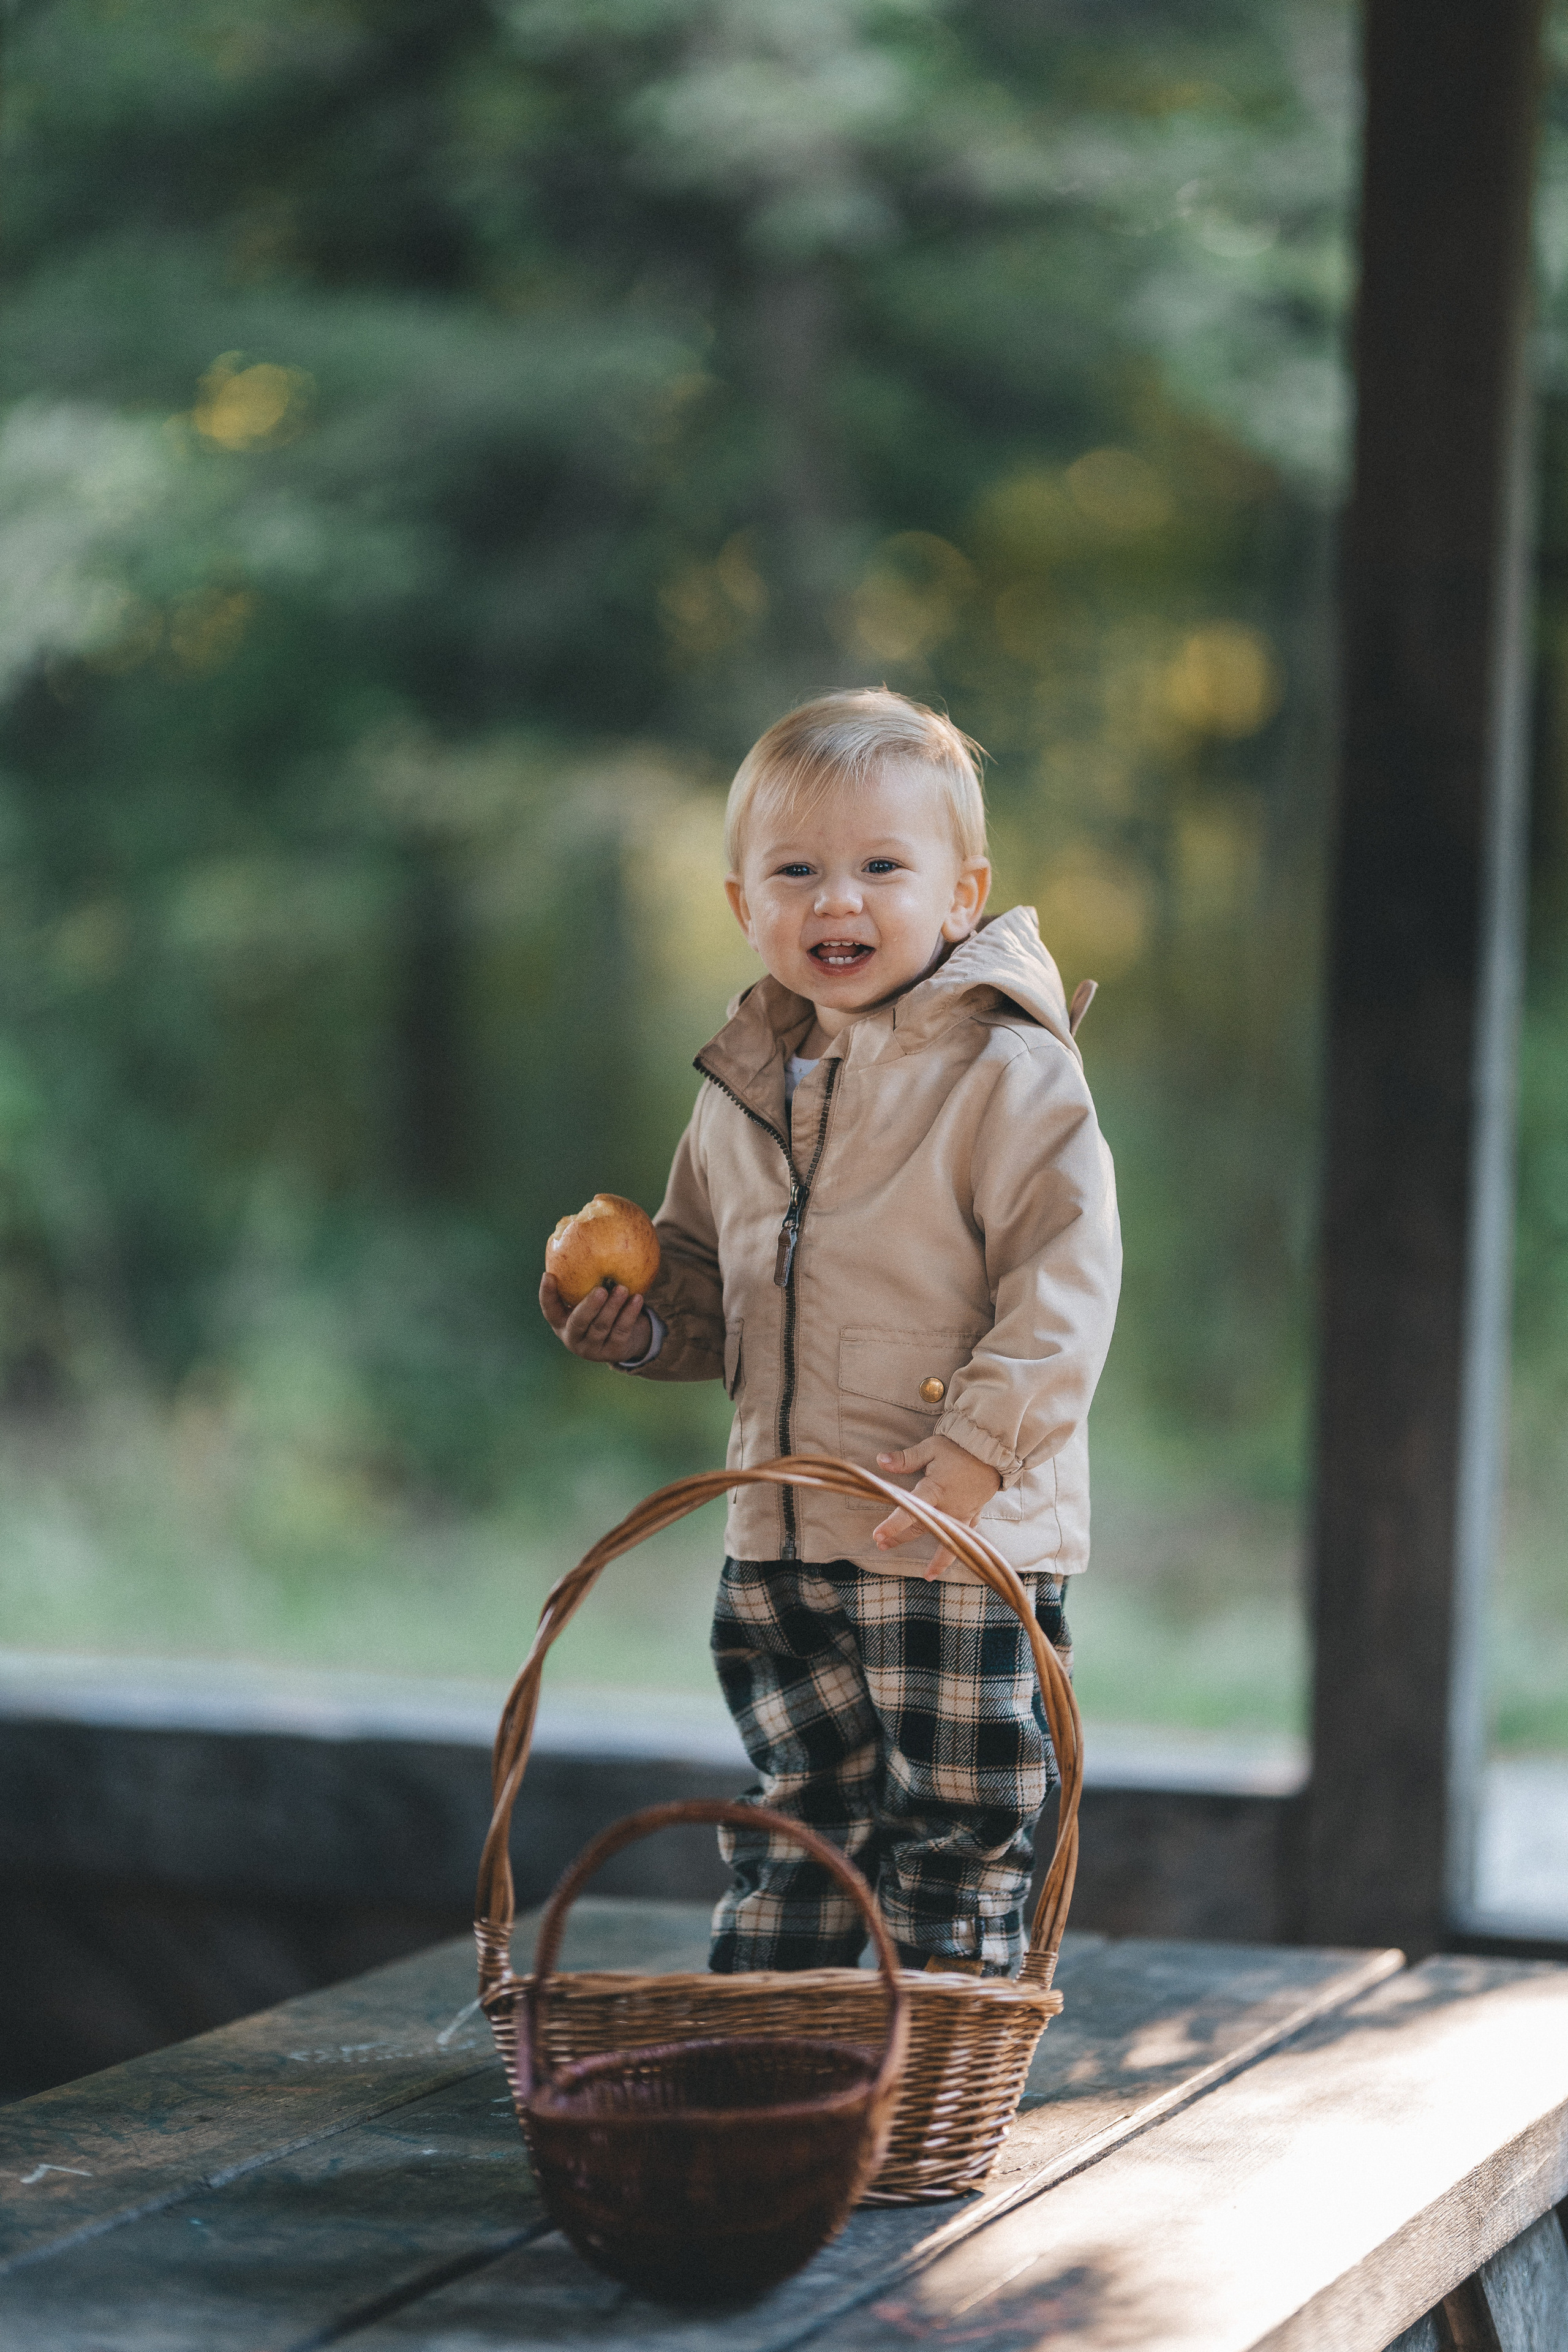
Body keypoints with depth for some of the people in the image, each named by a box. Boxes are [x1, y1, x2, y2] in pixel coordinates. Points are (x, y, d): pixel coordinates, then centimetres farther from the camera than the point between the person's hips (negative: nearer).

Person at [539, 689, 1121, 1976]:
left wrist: (979, 1445, -24)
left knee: (954, 1845, 3)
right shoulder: (742, 1092, 10)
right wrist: (641, 1322, 1)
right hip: (779, 1551, 6)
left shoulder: (1008, 1074, -11)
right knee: (789, 1826, 17)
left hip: (963, 1549, -6)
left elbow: (1066, 1272, -17)